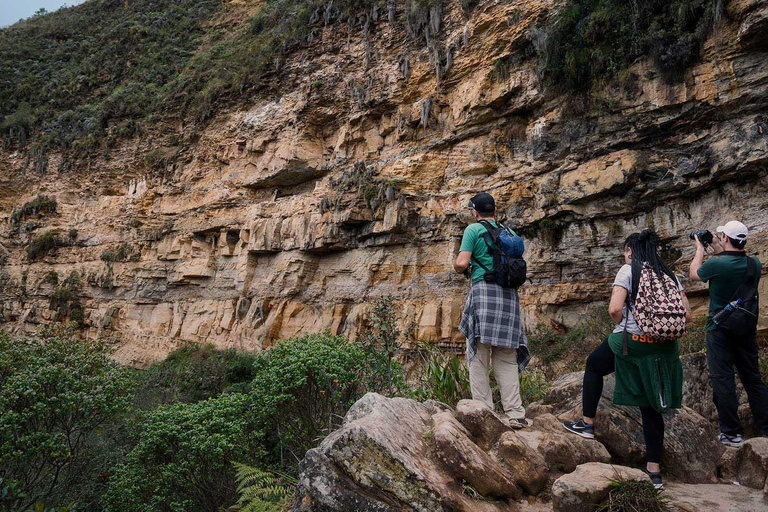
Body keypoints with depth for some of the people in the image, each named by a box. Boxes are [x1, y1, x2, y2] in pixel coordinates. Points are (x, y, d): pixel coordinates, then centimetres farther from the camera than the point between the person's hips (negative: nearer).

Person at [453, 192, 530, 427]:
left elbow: (461, 263, -6)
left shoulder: (473, 229, 3)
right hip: (510, 293, 5)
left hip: (484, 289, -5)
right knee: (506, 358, 7)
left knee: (478, 356, -1)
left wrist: (457, 267, 15)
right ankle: (515, 414, 1)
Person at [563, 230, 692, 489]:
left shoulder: (628, 271, -5)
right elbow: (686, 315, 8)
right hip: (663, 348, 6)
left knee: (594, 365, 22)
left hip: (630, 341, -5)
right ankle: (654, 470, 15)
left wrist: (624, 326, 2)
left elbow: (614, 309, -17)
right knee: (651, 406, 11)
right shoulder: (670, 275, 11)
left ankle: (587, 423, 25)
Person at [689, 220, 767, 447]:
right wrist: (717, 249, 20)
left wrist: (700, 248, 14)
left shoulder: (716, 264, -19)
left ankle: (732, 433, 3)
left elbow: (694, 274, 2)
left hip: (720, 329, -5)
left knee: (723, 380, 0)